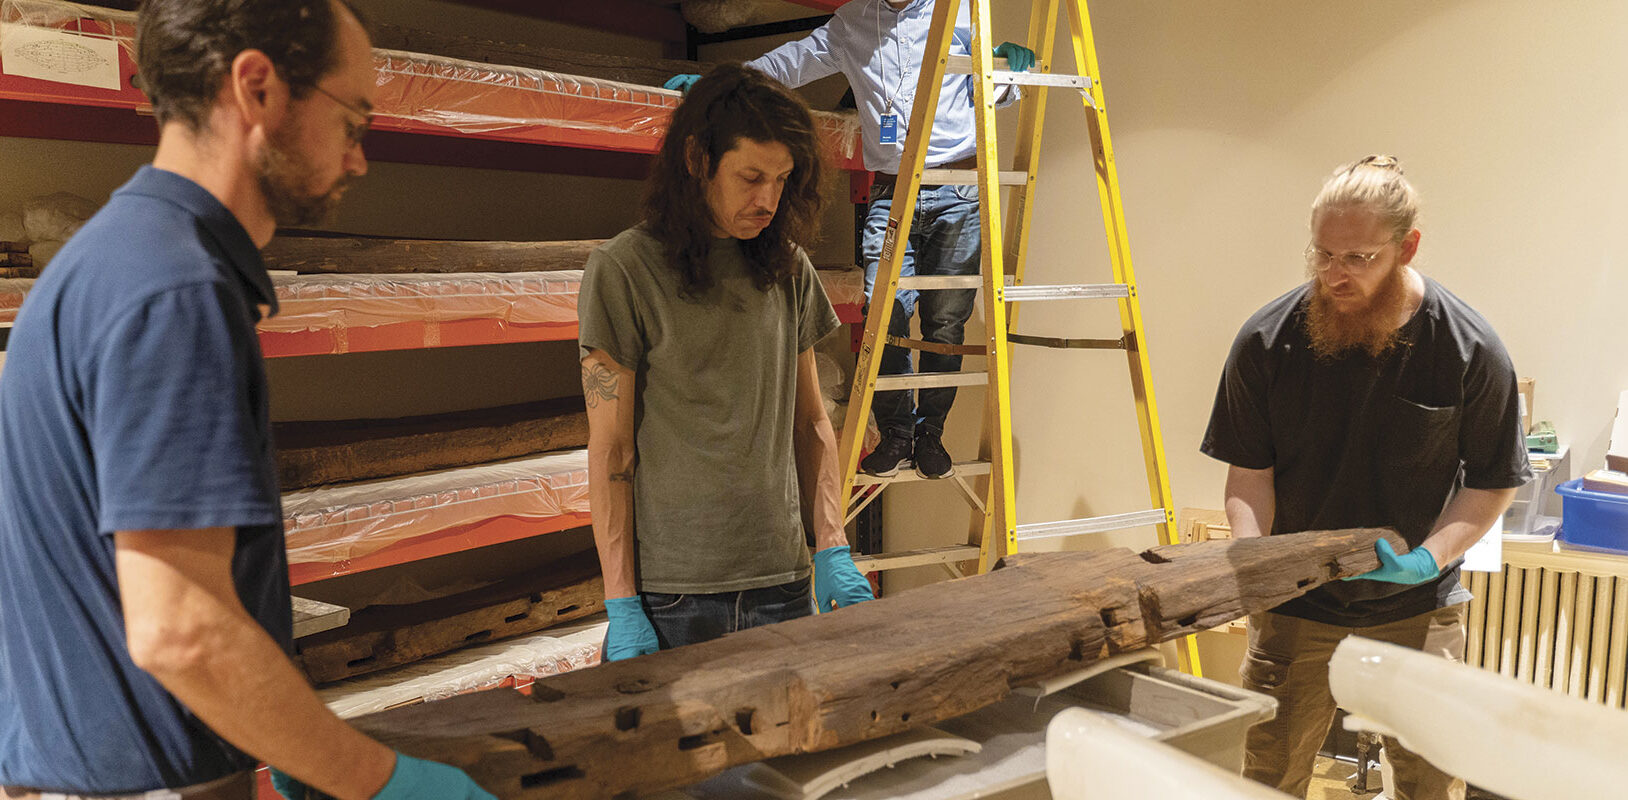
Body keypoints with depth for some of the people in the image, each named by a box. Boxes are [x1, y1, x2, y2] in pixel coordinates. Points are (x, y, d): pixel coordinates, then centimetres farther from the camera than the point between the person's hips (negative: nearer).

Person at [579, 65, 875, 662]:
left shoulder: (788, 268, 8)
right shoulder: (624, 269, -6)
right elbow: (610, 452, -6)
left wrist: (834, 551, 4)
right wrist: (621, 607, -8)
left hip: (782, 587, 4)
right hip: (670, 596, -4)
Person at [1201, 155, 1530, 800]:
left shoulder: (1470, 349, -10)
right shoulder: (1267, 340, -9)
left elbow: (1493, 482, -1)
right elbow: (1249, 472, -2)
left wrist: (1429, 558, -17)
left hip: (1417, 610, 0)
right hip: (1293, 604, 0)